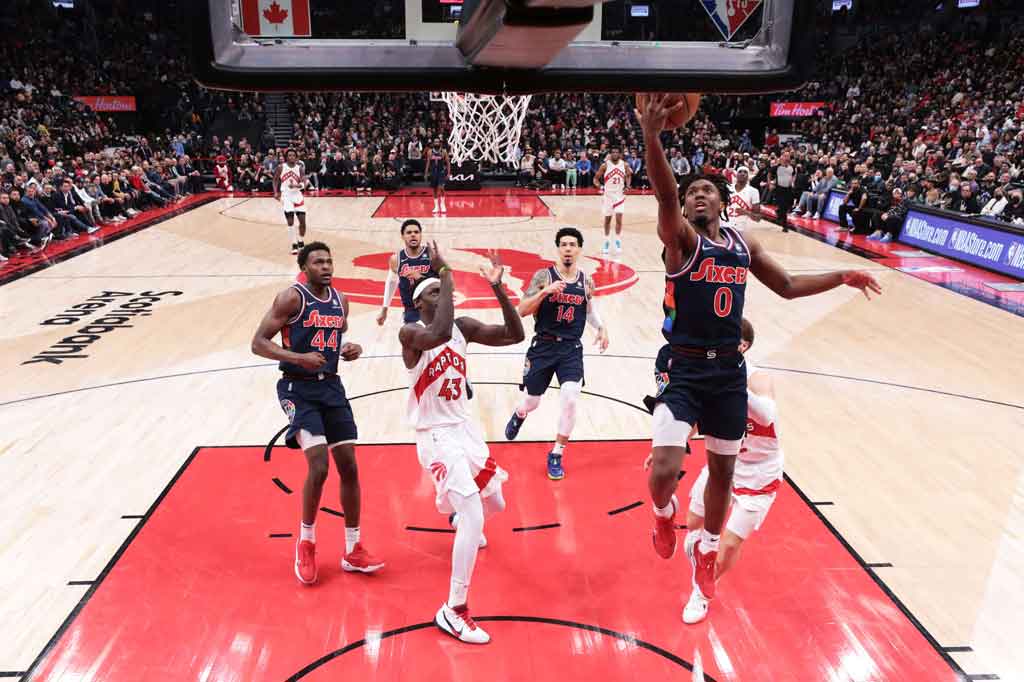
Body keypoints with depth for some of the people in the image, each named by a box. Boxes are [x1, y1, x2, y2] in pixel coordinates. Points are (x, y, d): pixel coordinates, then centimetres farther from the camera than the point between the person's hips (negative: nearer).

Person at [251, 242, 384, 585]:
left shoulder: (341, 300, 8)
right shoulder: (291, 298, -11)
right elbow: (258, 342, -14)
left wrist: (352, 349, 1)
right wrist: (299, 357, -27)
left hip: (332, 387, 6)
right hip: (298, 388, -6)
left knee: (349, 467, 4)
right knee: (318, 467, -17)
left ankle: (353, 551, 17)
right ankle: (306, 544, 9)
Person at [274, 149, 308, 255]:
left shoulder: (300, 168, 0)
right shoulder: (281, 167, -2)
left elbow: (303, 183, -9)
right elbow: (275, 180, 9)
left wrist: (296, 185, -29)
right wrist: (276, 192, -3)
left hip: (297, 195, 2)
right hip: (286, 195, -2)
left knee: (303, 221, -1)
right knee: (290, 222, -7)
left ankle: (301, 242, 19)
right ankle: (294, 245, 2)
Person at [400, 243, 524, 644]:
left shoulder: (464, 327, 2)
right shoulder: (410, 333, -18)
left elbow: (515, 335, -6)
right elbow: (439, 334, -42)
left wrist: (498, 288, -15)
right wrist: (445, 276, -35)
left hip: (464, 427, 7)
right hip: (436, 435, -7)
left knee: (494, 502, 22)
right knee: (475, 518, -17)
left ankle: (457, 517, 60)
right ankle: (453, 611, -3)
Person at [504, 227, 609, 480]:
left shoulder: (587, 282, 4)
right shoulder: (543, 276, -7)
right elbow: (522, 311, -14)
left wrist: (601, 327, 6)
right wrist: (545, 292, -27)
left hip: (571, 349, 2)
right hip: (543, 347, -1)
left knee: (570, 399, -18)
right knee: (531, 402, 12)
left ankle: (556, 455, 1)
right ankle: (519, 415, 53)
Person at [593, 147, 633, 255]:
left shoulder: (625, 165, -4)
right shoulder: (605, 165, -9)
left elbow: (628, 176, 14)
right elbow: (596, 177, -3)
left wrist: (627, 185, -3)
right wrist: (598, 185, -23)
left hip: (620, 195, 0)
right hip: (608, 194, 0)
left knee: (619, 218, -9)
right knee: (607, 219, 8)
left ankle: (618, 242, 4)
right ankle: (606, 242, 21)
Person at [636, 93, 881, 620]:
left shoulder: (743, 244, 9)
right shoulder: (680, 237, -8)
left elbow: (787, 286, 23)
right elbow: (663, 194, -29)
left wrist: (841, 277, 15)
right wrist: (651, 136, -44)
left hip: (728, 369, 5)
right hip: (682, 367, -5)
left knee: (723, 468, 15)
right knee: (665, 469, -17)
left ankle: (707, 550, 40)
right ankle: (664, 514, 22)